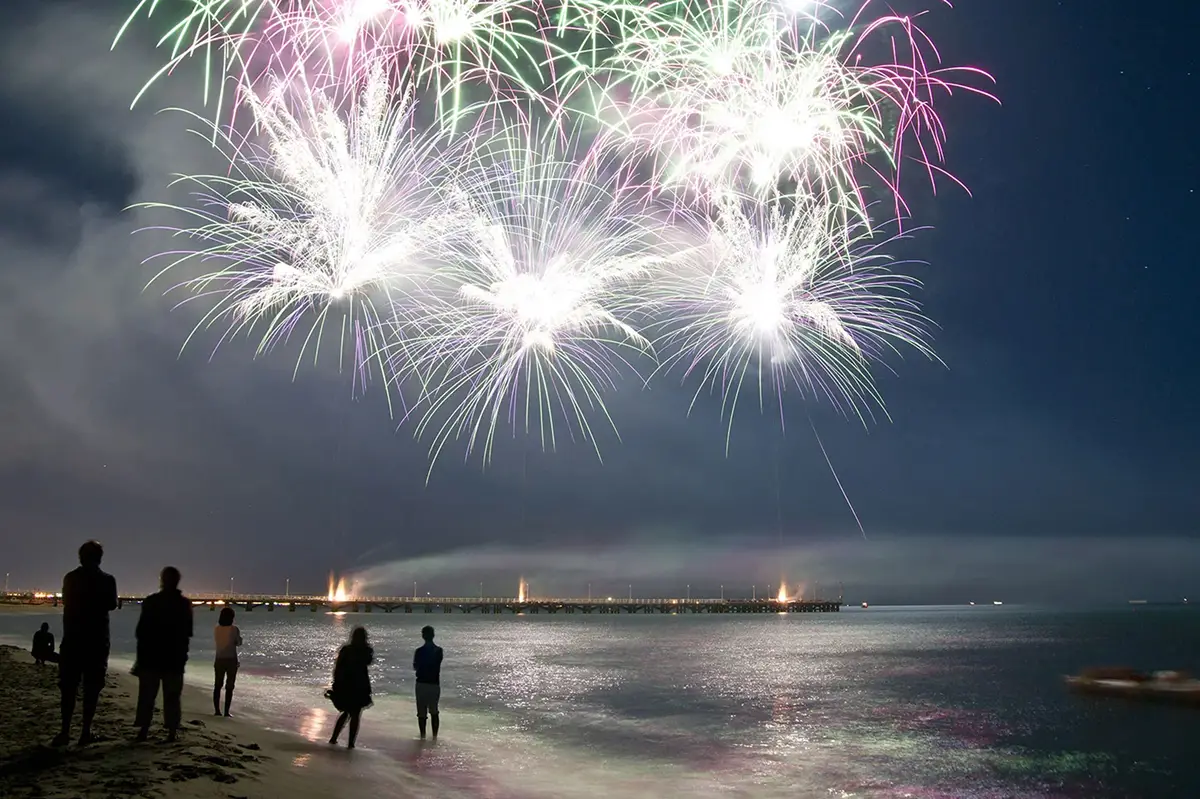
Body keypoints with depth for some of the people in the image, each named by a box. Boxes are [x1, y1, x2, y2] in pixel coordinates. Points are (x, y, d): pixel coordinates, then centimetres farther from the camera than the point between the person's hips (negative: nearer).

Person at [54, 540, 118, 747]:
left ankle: (65, 731, 2)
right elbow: (112, 605, 5)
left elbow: (67, 604, 14)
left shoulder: (70, 578, 2)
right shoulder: (106, 580, -6)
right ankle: (86, 732, 0)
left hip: (72, 637, 2)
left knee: (68, 686, 7)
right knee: (91, 687, 2)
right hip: (97, 639, -2)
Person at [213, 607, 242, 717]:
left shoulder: (217, 629, -3)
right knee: (229, 686, 3)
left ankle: (217, 710, 13)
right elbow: (239, 643, -2)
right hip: (231, 660, -3)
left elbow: (218, 641, 11)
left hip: (219, 660, 3)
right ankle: (226, 712, 1)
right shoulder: (234, 629, -13)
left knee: (218, 685, 13)